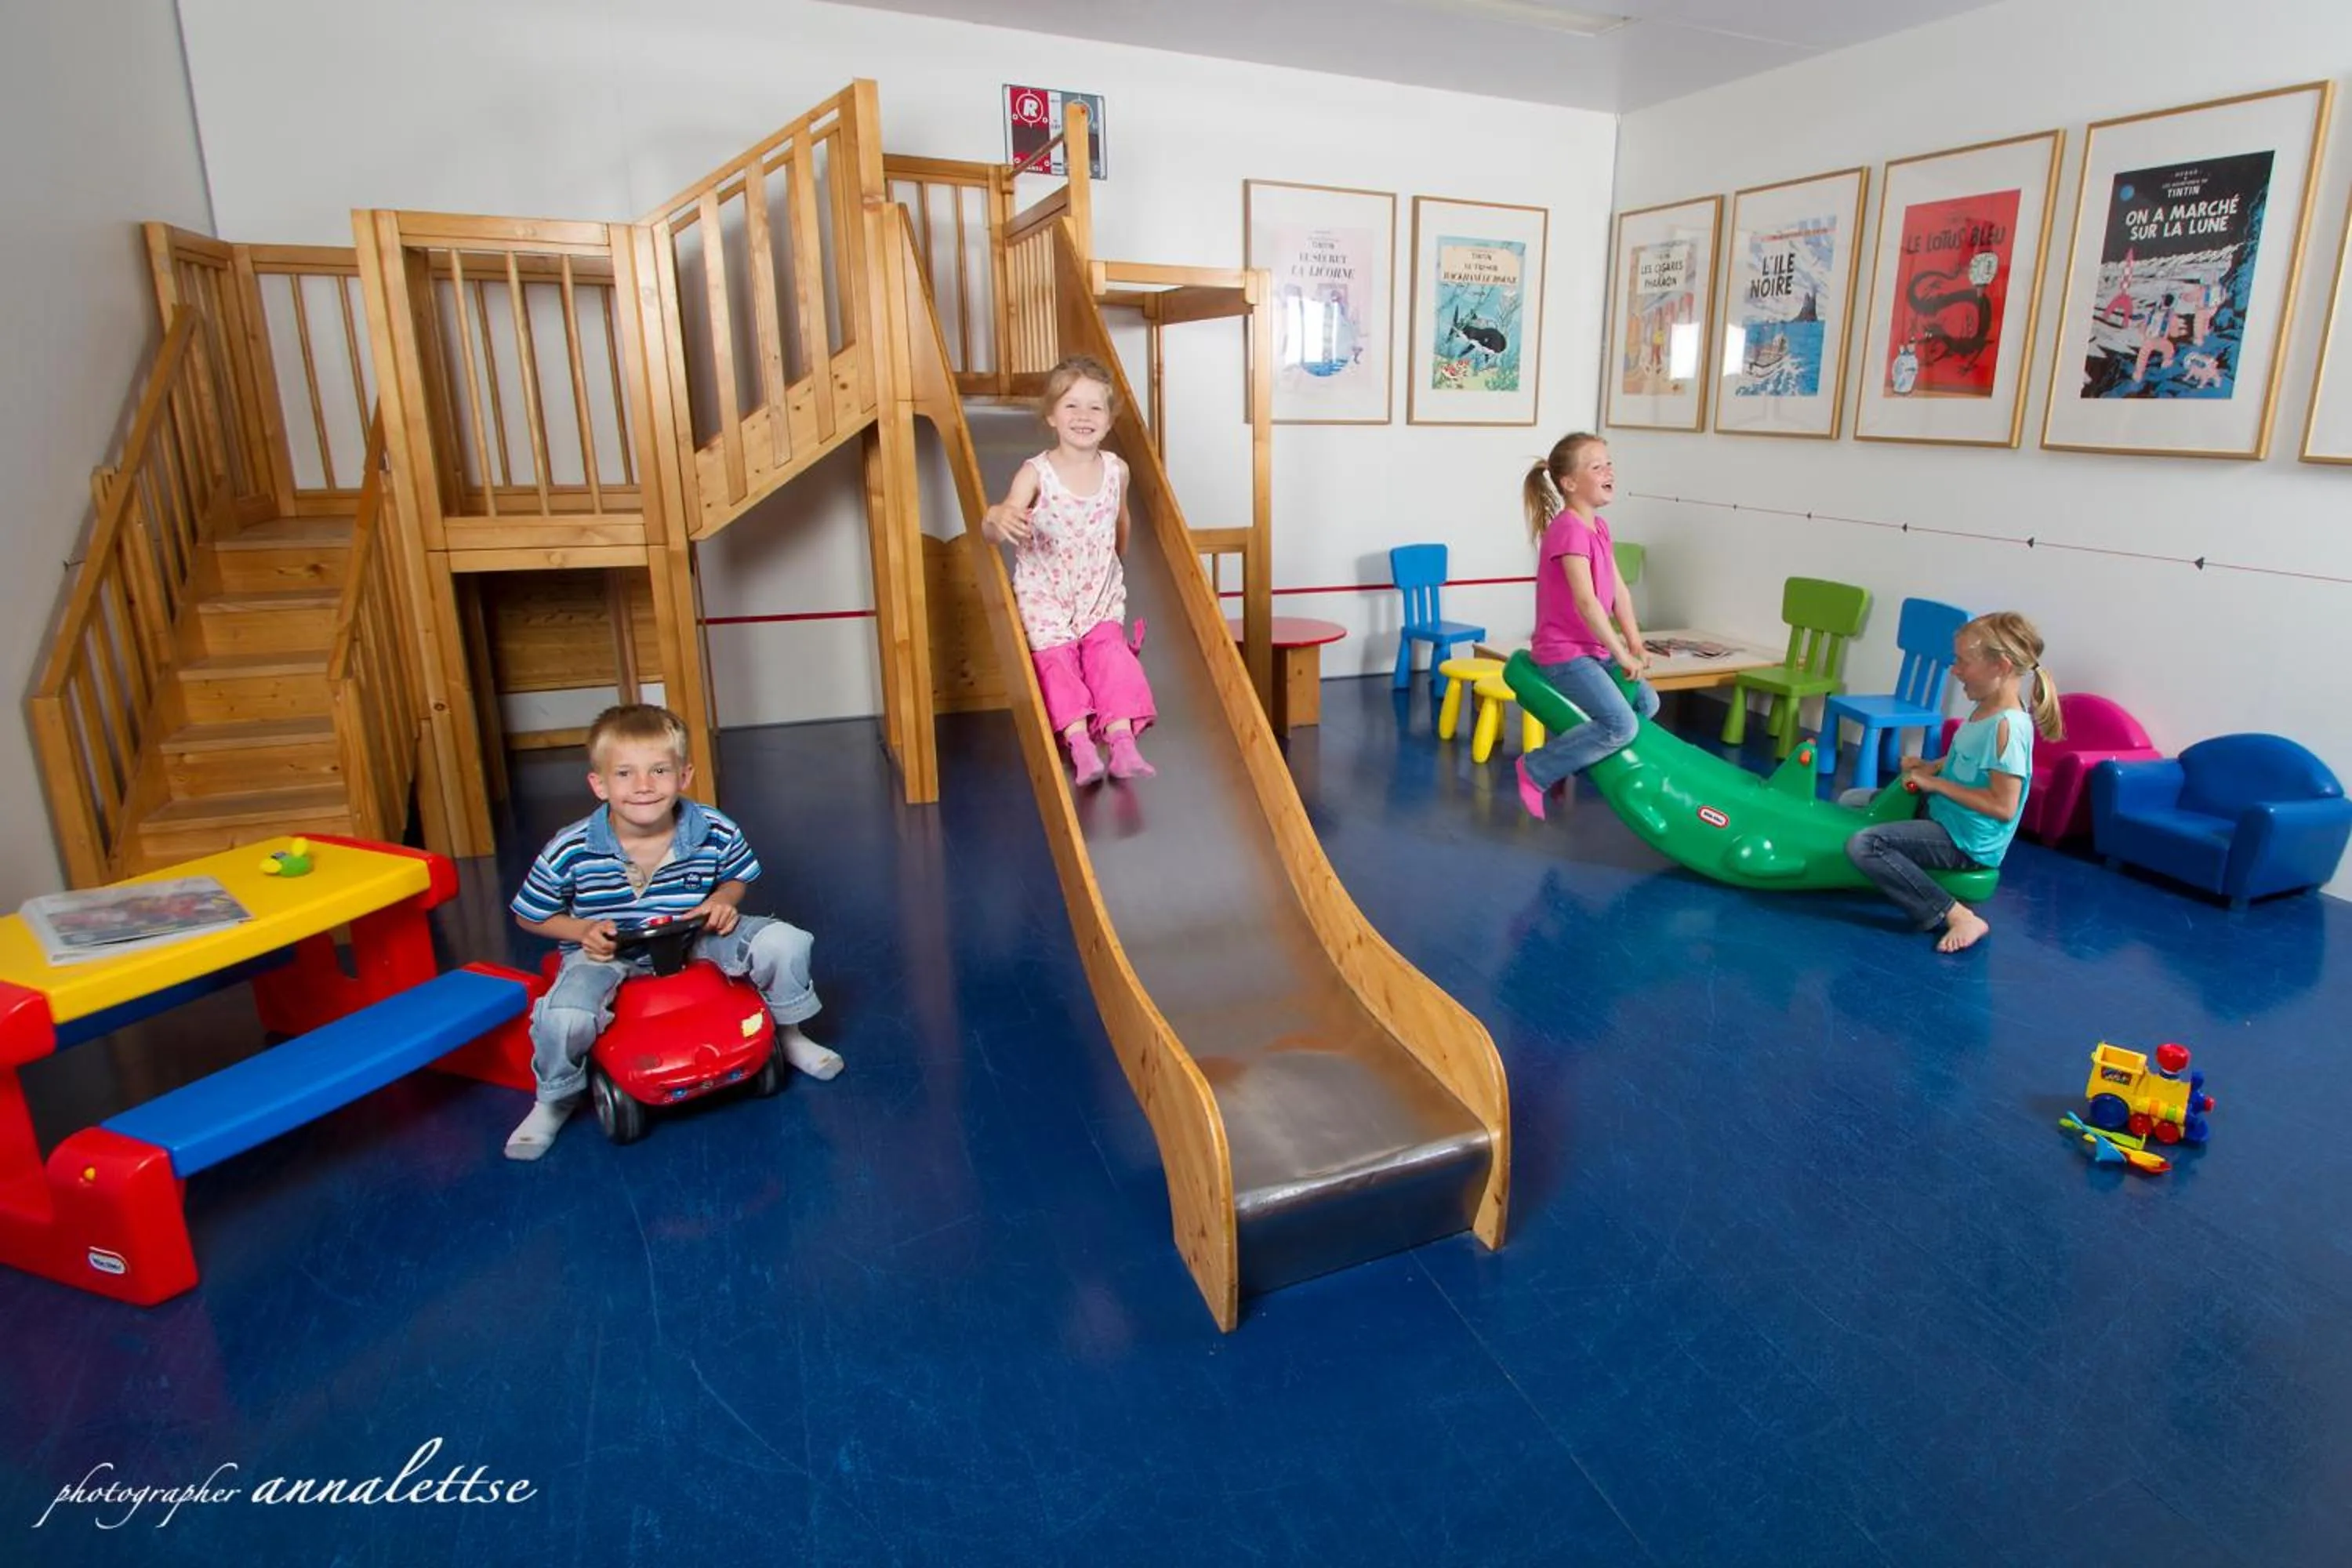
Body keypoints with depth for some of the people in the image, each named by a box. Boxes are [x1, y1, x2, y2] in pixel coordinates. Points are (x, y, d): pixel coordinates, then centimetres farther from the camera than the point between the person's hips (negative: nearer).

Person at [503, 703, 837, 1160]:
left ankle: (789, 1035, 15)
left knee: (786, 943, -17)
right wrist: (583, 930, -19)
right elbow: (530, 916, -3)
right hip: (606, 951, -1)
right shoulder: (570, 851, -21)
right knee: (562, 1018, -30)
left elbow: (737, 876, 6)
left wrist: (722, 900, -15)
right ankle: (554, 1101, 7)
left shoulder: (716, 833, -18)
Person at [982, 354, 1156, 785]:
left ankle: (1123, 744, -22)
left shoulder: (1116, 470, -1)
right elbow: (1000, 526, -26)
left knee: (1110, 650, -16)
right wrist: (998, 518, -50)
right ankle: (1079, 746, -24)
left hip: (1100, 591, 2)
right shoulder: (1036, 473, -14)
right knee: (1055, 655, -17)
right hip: (1044, 592, -2)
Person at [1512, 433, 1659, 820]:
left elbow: (1618, 589, 12)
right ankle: (1537, 769, -6)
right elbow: (1586, 602, -26)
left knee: (1647, 701, 19)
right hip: (1564, 653, -10)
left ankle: (1571, 755, 24)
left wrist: (1635, 643, 5)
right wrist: (1622, 654, -21)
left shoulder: (1599, 527, 11)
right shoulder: (1569, 530, -20)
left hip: (1592, 649, 10)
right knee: (1622, 726, -20)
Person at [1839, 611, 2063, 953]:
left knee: (1863, 846, -27)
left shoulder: (2008, 726, -26)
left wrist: (1937, 784, -20)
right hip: (1942, 815, 10)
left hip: (1966, 841, -10)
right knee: (1850, 802, 17)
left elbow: (2003, 806, -28)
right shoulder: (1986, 709, 3)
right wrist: (1932, 767, 4)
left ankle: (1956, 916, -18)